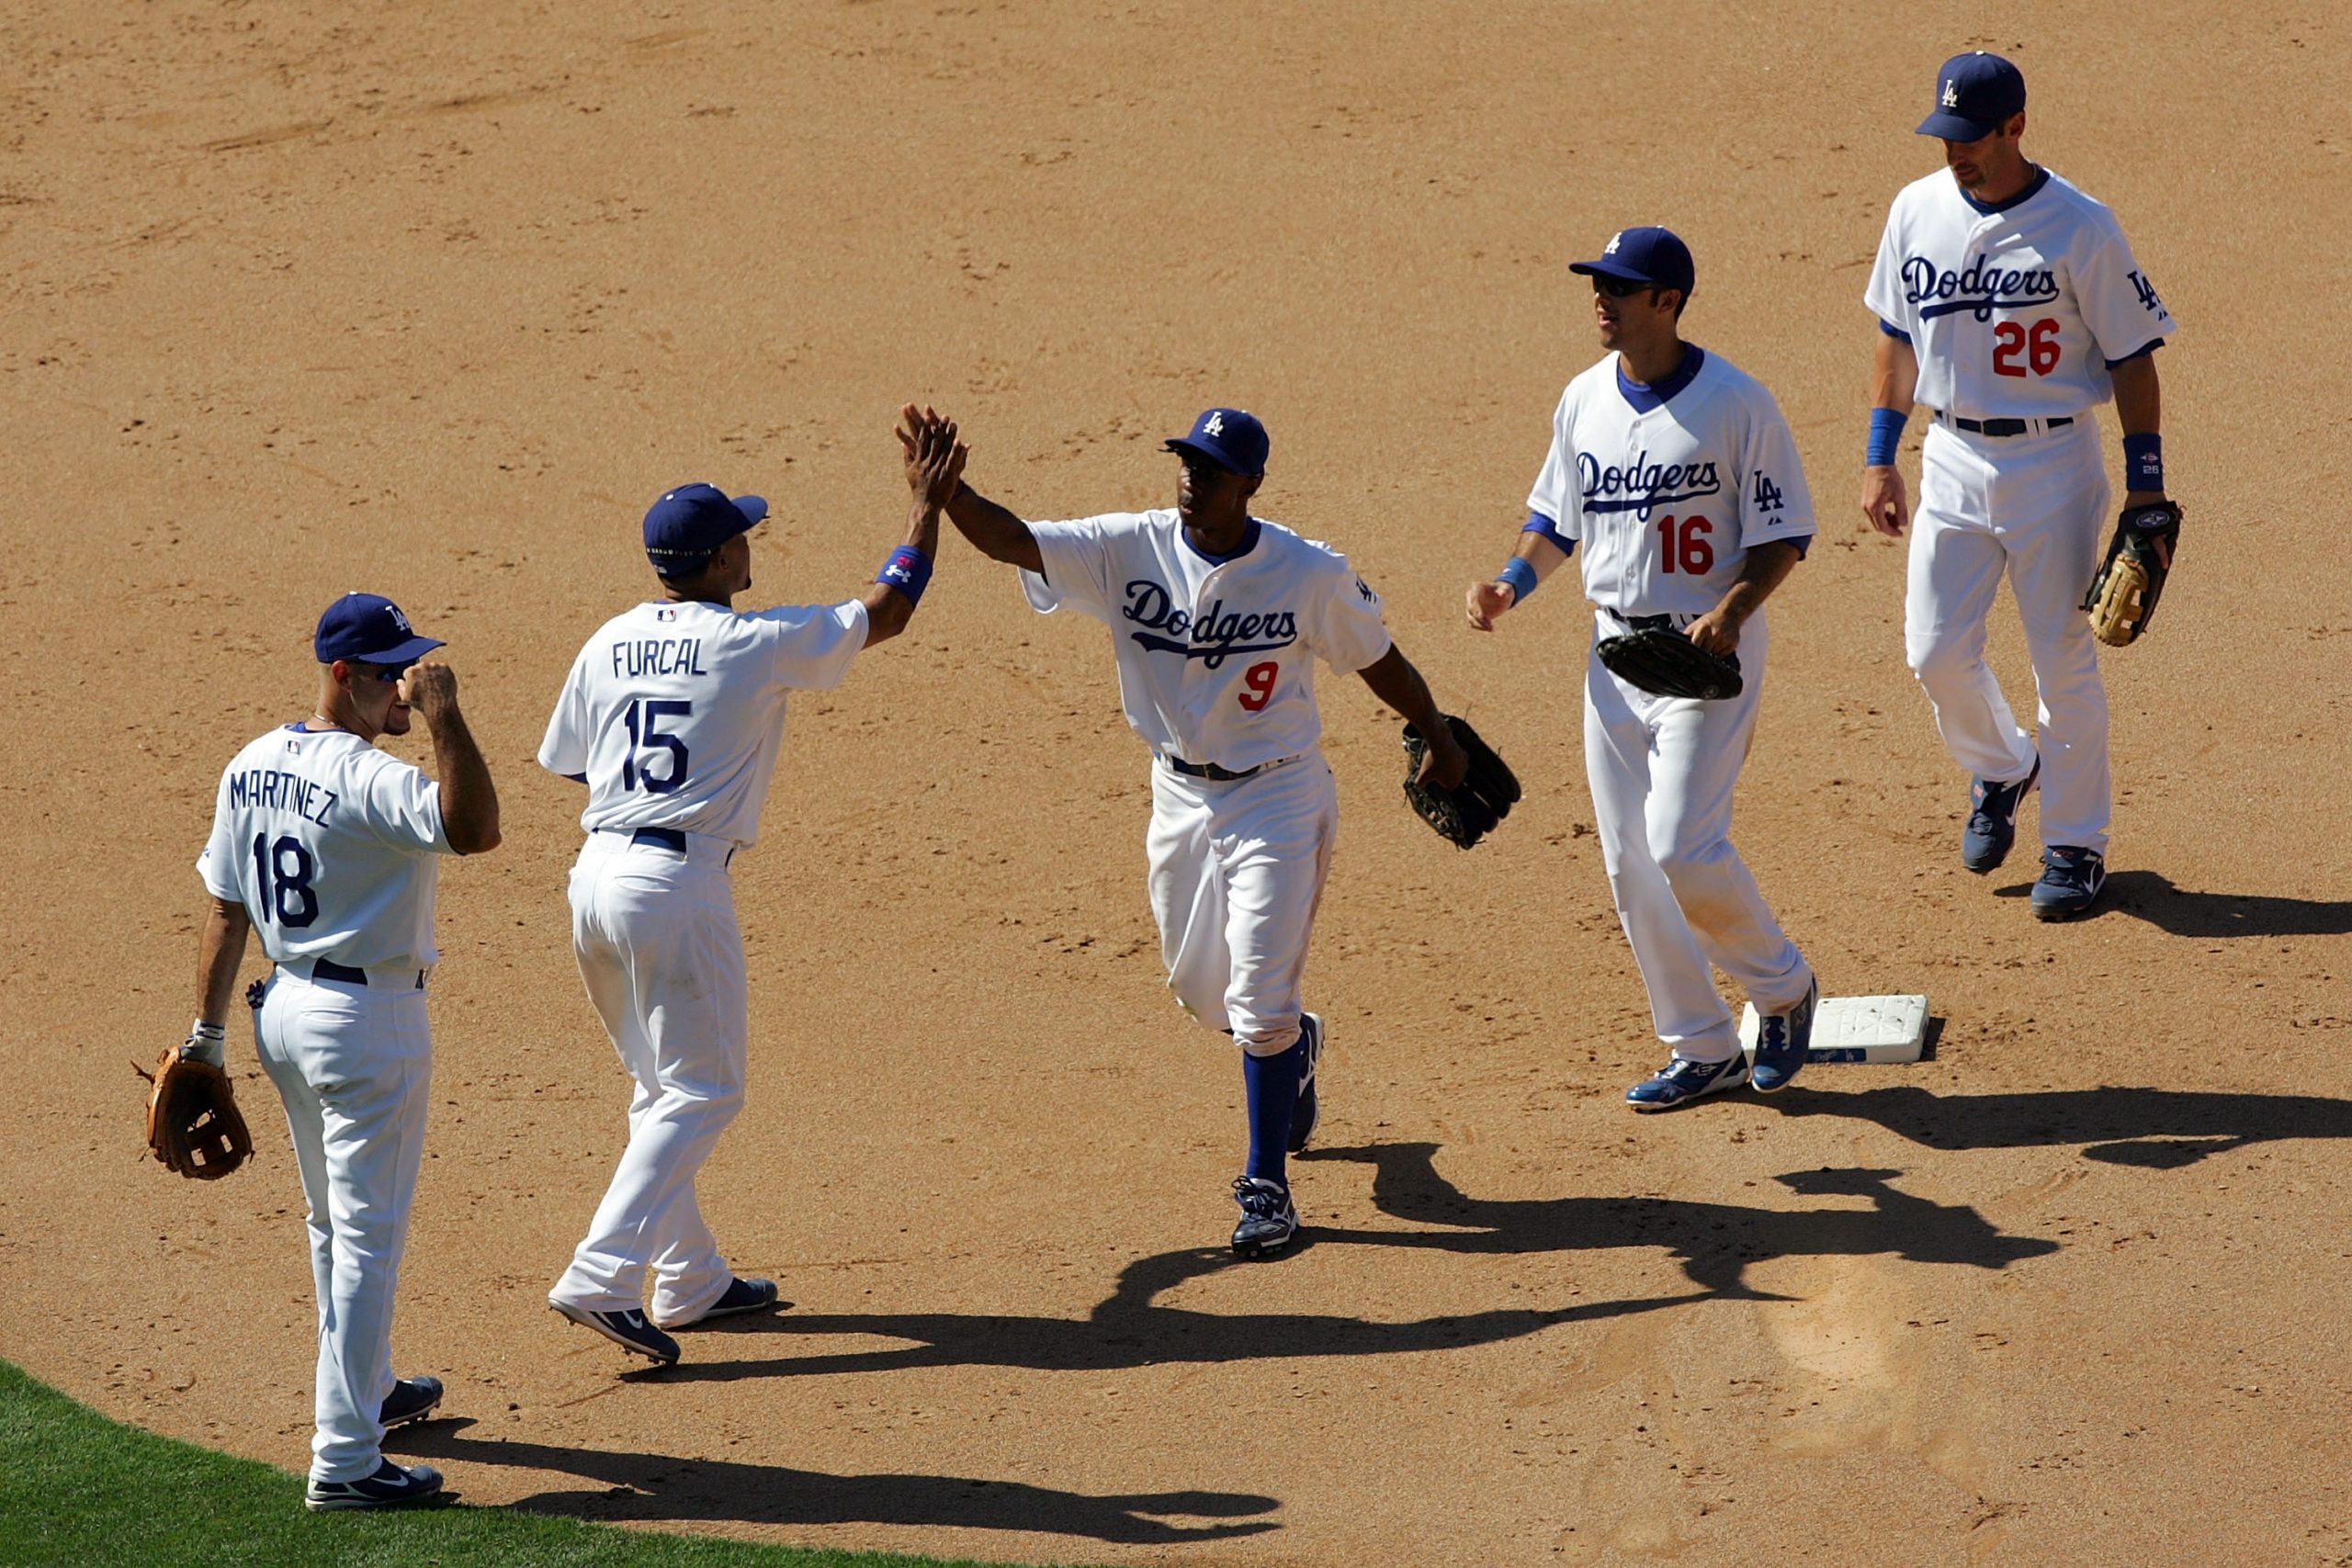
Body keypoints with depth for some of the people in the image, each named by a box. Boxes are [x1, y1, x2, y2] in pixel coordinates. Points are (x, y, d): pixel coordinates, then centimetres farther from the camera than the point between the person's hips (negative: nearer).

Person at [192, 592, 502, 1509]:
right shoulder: (366, 780, -23)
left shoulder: (250, 769, 3)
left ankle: (368, 1388, 43)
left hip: (283, 1011, 9)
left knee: (334, 1222, 24)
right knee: (367, 1237, -3)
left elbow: (223, 915, 8)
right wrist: (443, 716, -35)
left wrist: (207, 1038, 12)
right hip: (369, 1020, -9)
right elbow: (475, 830, -39)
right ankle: (344, 1459, -4)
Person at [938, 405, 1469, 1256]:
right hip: (1182, 796, 4)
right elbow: (1009, 539, -24)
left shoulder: (1309, 573, -17)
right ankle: (1293, 1047, 53)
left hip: (1279, 796, -4)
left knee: (1259, 1007, -6)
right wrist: (944, 488, -43)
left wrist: (1439, 739, 10)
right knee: (1201, 989, 19)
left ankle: (1267, 1186, 9)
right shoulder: (1130, 548, -13)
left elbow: (1379, 659, -1)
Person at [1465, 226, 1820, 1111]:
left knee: (1681, 846, -16)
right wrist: (1511, 586, -1)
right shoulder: (1584, 401, 5)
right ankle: (1701, 1052, 18)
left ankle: (1782, 986, 10)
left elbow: (1783, 536, -9)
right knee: (1631, 864, 6)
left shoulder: (1736, 404, -12)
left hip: (1706, 651, -6)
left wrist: (1731, 612, -25)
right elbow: (1556, 517, 17)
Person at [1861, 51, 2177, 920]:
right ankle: (2002, 770, 33)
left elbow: (2132, 357, -7)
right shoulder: (1917, 210, 1)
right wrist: (1879, 458, 9)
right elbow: (1897, 336, 12)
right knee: (1936, 651, 3)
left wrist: (2146, 487, -9)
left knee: (2064, 661, 1)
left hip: (2054, 464, -4)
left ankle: (2076, 846, 14)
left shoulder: (2080, 228, -13)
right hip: (1953, 458, 4)